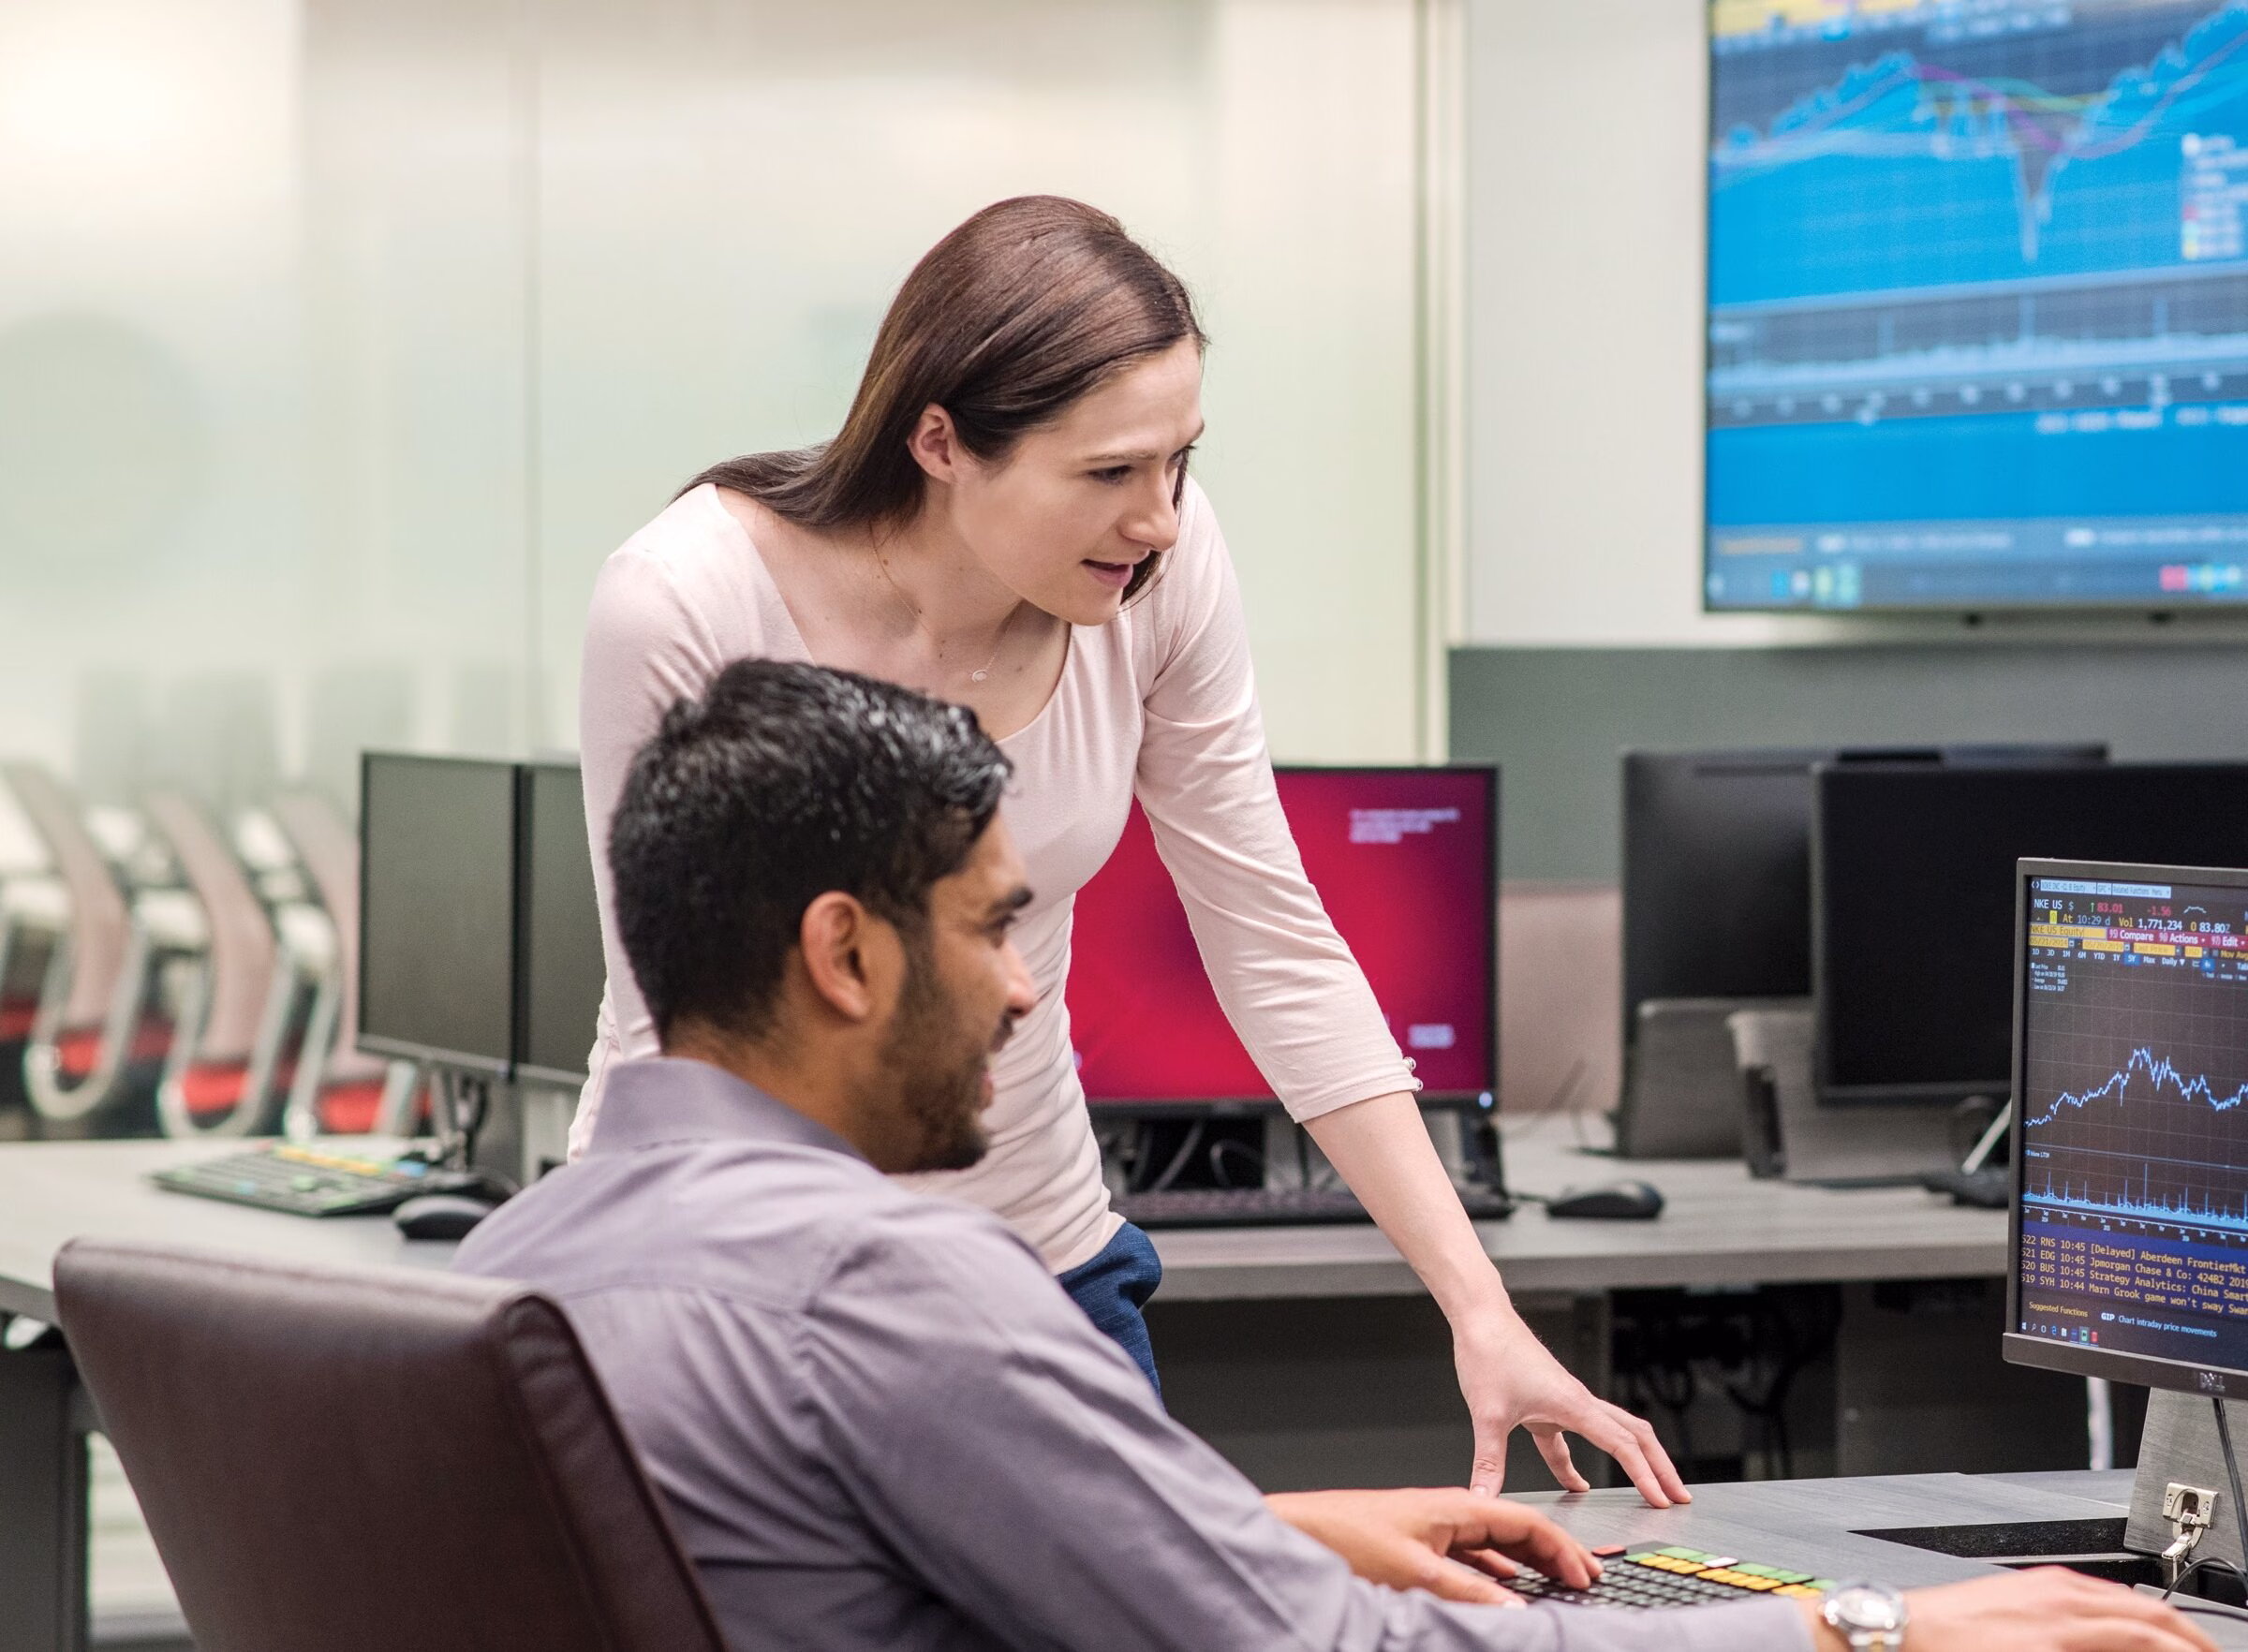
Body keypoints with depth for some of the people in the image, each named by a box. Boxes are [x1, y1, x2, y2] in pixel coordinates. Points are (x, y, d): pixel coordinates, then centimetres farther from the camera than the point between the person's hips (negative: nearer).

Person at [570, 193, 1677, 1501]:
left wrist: (1480, 1310, -11)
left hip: (1039, 1253, 4)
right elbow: (667, 1029, -18)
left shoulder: (1156, 567, -13)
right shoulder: (684, 605, -24)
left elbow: (1278, 949, -6)